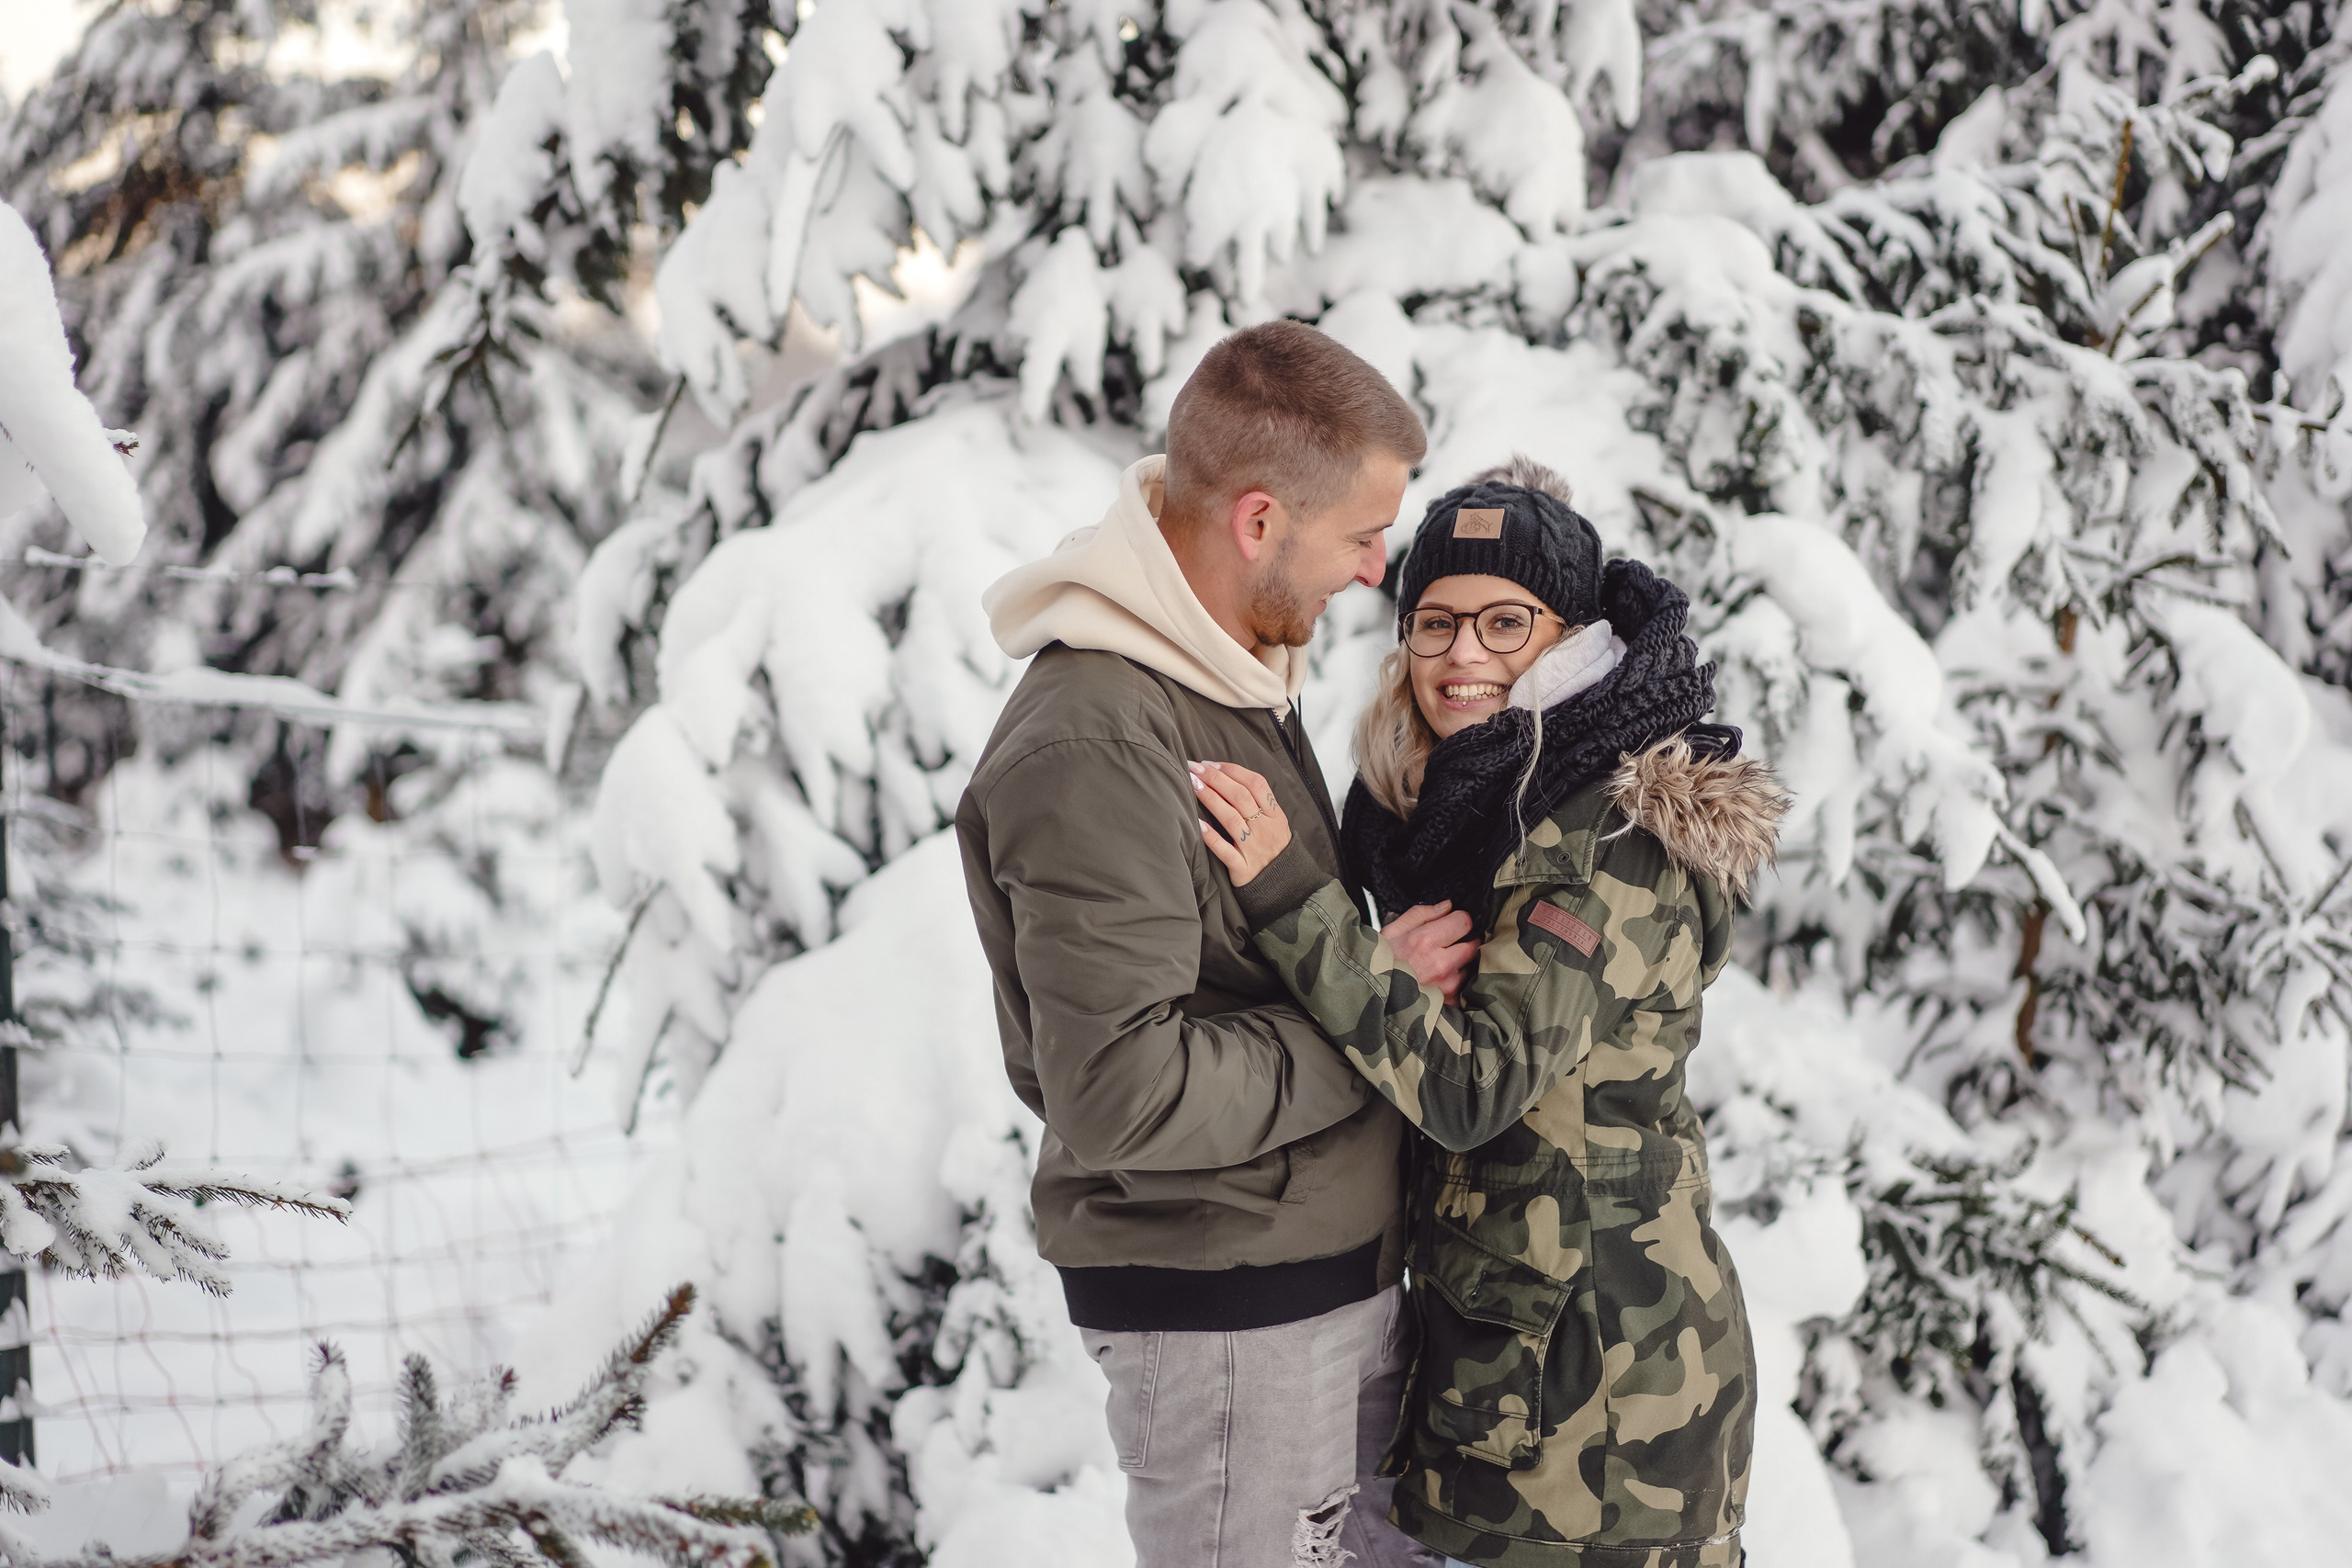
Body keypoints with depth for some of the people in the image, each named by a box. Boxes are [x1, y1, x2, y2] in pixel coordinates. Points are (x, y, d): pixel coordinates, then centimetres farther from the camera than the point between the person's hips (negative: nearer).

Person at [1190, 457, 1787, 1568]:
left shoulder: (1614, 831, -18)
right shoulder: (1458, 797, 9)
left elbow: (1479, 1084, -28)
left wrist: (1290, 897, -30)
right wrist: (1396, 972, -4)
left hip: (1591, 1351, -8)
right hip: (1488, 1320, 8)